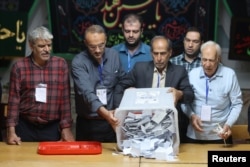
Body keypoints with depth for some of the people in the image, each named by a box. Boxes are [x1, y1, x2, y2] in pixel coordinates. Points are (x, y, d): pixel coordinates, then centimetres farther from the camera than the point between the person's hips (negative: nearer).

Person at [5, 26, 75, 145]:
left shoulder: (61, 64, 1)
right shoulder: (19, 67, -1)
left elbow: (65, 98, 1)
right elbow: (14, 99, -2)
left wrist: (66, 127, -3)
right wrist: (11, 130, -8)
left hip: (53, 127, 1)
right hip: (25, 127, 0)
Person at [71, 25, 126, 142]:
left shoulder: (114, 55, 1)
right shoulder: (78, 62, -15)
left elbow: (122, 80, 16)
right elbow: (87, 92, -29)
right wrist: (104, 112, -44)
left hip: (112, 121, 4)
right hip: (88, 124, -3)